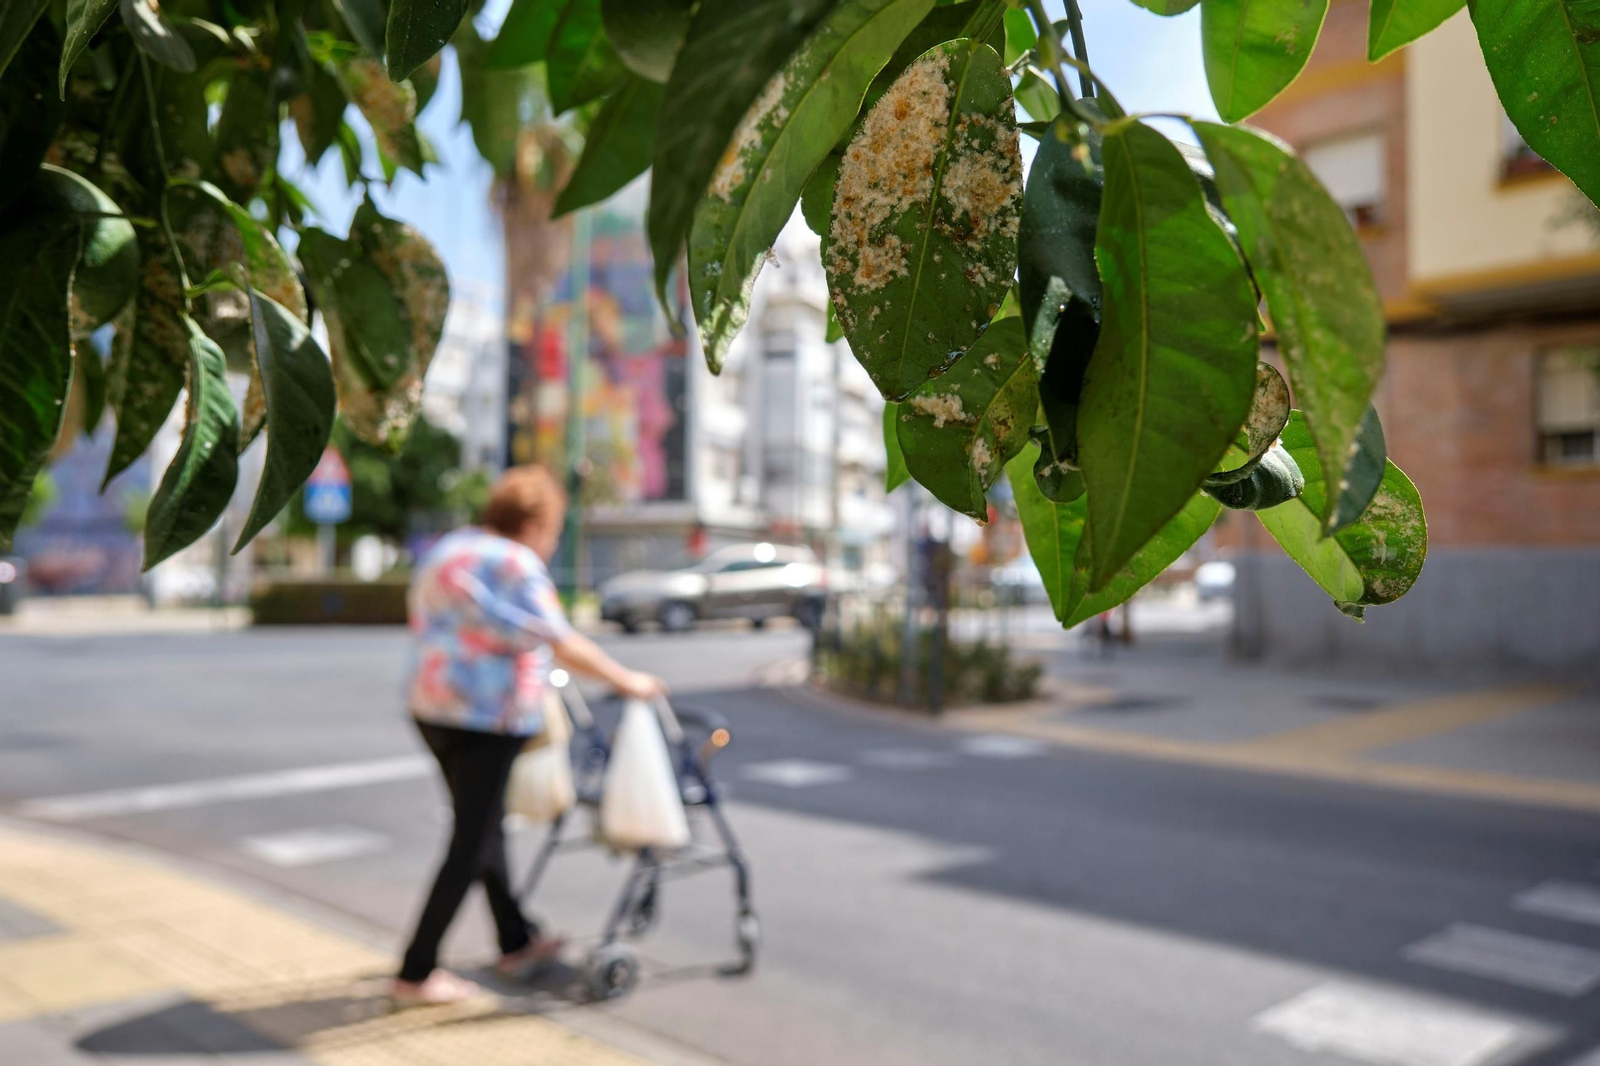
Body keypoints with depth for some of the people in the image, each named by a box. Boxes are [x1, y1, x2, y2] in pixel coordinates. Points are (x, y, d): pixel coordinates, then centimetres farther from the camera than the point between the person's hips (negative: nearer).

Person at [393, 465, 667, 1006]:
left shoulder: (446, 549, 13)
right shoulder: (517, 567, -15)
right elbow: (565, 644, -19)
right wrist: (627, 680, -10)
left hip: (431, 708, 10)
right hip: (487, 719, -10)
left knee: (485, 826, 20)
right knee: (470, 845, 0)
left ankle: (515, 943, 34)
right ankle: (415, 973, 6)